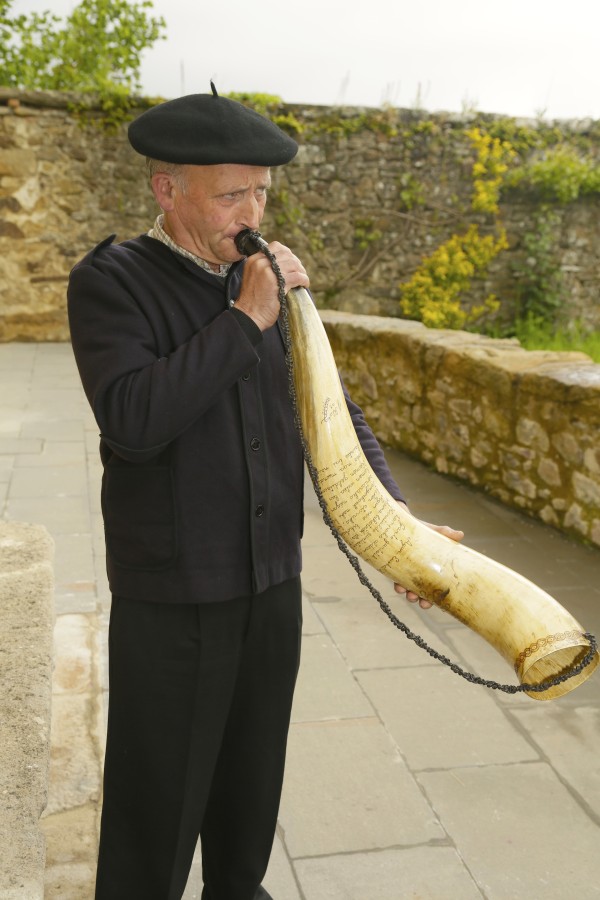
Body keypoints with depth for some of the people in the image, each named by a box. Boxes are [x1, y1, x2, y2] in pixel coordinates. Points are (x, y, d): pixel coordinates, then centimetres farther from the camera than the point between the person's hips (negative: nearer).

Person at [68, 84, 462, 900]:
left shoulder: (270, 281, 4)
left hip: (274, 583, 5)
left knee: (253, 772, 22)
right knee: (158, 793, 10)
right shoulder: (110, 282, -11)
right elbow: (133, 420, -26)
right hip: (170, 597, -5)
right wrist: (244, 319, -23)